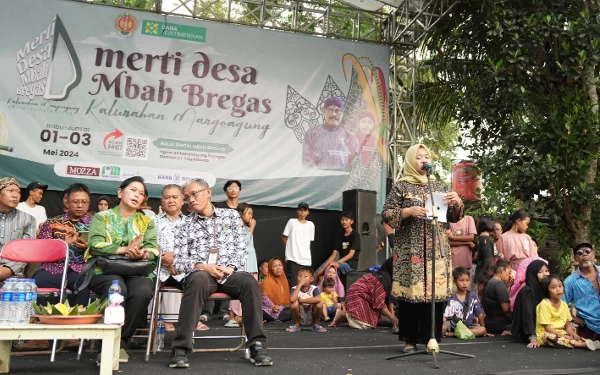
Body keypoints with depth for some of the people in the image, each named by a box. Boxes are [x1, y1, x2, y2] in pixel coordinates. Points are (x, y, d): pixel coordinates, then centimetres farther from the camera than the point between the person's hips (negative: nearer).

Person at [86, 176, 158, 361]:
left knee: (143, 292, -32)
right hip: (105, 269, -2)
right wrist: (124, 250, -21)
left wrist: (141, 253, -22)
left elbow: (153, 248, 3)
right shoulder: (102, 217, 12)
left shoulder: (147, 221, 19)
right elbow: (94, 244, -7)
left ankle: (120, 341, -14)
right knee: (116, 288, -36)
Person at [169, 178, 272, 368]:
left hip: (229, 273, 1)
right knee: (198, 280, -37)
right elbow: (179, 261, 4)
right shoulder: (184, 226, 13)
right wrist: (203, 267, -14)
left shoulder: (231, 215, 15)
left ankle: (257, 344, -27)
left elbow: (240, 248, 9)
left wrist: (231, 267, -11)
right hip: (200, 272, -1)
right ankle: (180, 348, -36)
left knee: (249, 281, -32)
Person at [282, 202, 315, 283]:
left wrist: (304, 251, 11)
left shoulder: (311, 225, 8)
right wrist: (290, 249, 9)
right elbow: (284, 237, 5)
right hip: (293, 258, -3)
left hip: (306, 260, 3)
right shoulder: (292, 222, -1)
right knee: (292, 282, -4)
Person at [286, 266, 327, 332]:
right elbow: (292, 299, -34)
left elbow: (318, 299, -36)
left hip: (311, 318, 0)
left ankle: (315, 325, 1)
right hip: (300, 318, 0)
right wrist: (299, 285, -32)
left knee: (319, 304, -26)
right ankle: (297, 325, -1)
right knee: (294, 303, -27)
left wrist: (301, 300, -27)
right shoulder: (294, 288, -12)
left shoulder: (314, 288, -13)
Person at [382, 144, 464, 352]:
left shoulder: (438, 185, 14)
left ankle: (431, 337, 13)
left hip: (437, 248, 3)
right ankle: (410, 339, 9)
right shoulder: (401, 186, 3)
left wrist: (457, 203, -6)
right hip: (410, 249, -3)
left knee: (436, 291, 1)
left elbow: (453, 217, 14)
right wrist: (409, 211, -16)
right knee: (411, 291, -3)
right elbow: (387, 215, -2)